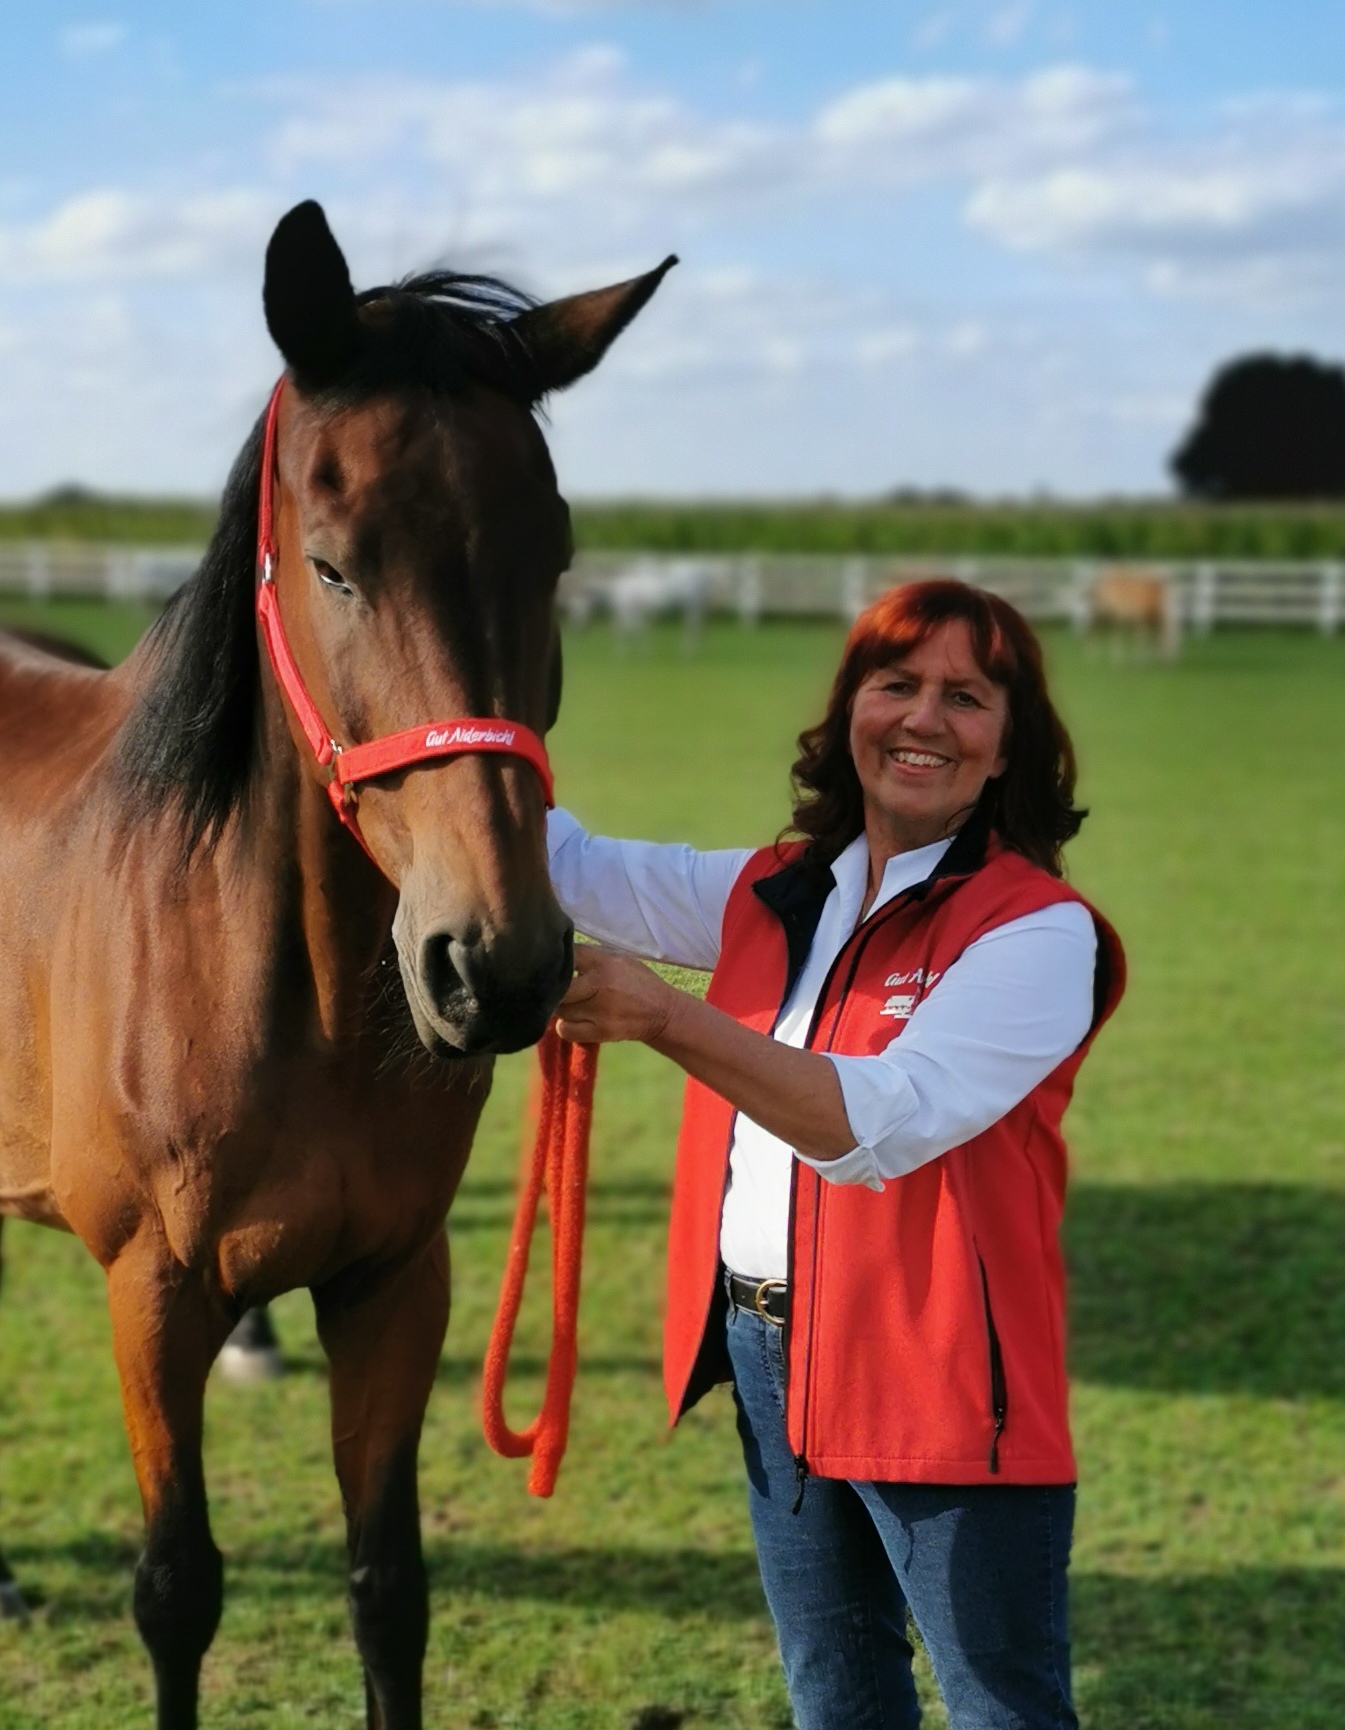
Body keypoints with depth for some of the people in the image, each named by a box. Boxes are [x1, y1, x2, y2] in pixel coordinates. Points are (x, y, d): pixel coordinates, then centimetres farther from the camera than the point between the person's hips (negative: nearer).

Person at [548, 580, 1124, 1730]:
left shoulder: (1040, 930, -14)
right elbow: (574, 866, 10)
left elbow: (880, 1124, -26)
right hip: (767, 1359, 7)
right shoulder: (775, 896, 7)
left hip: (941, 1378, -7)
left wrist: (663, 1017, -35)